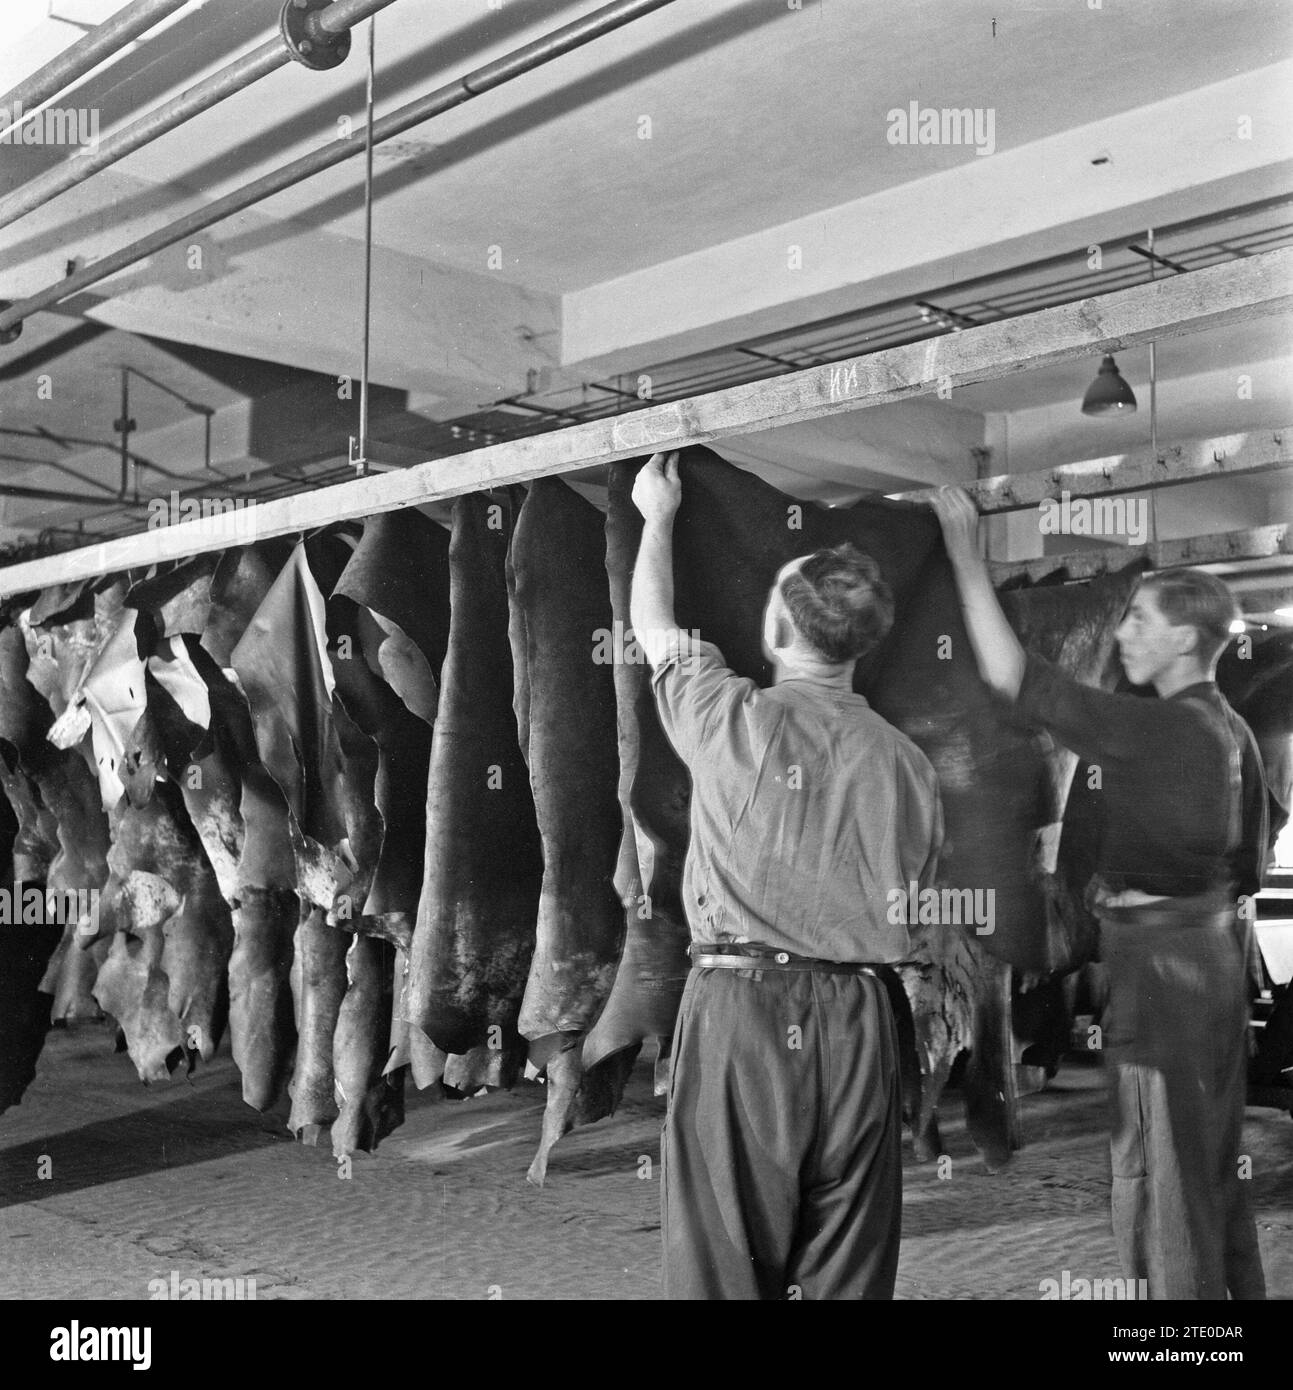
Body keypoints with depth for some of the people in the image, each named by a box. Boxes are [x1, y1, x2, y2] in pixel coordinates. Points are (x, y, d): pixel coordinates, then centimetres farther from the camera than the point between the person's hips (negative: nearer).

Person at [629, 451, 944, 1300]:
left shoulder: (735, 718, -4)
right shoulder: (906, 760, 3)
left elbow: (653, 625, 14)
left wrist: (659, 516, 30)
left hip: (741, 1004, -3)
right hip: (857, 1015, 3)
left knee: (725, 1262, 3)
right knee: (847, 1271, 9)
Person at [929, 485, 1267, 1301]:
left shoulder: (1156, 729, -19)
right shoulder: (1231, 731, 8)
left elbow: (1013, 677, -22)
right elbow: (1250, 867, 13)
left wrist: (967, 555, -17)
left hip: (1161, 961, -9)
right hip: (1213, 952, 9)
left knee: (1161, 1171, 1)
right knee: (1215, 1164, 19)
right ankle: (1238, 1289, 30)